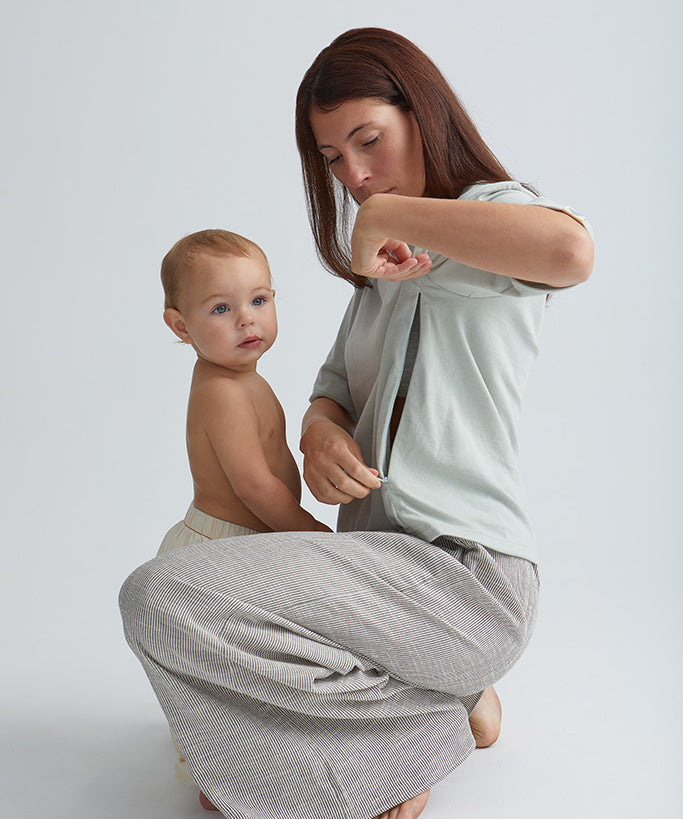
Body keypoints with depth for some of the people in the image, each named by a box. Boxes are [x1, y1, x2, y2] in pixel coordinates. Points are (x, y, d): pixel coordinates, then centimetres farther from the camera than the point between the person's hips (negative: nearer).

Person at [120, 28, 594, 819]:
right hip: (384, 564, 10)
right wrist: (321, 431, -8)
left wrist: (388, 212, -23)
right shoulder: (388, 267, 20)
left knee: (159, 600, -22)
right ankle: (426, 722, 14)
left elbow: (569, 252, -34)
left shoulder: (493, 215, -8)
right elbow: (336, 387, 17)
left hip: (462, 574, -10)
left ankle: (445, 705, -6)